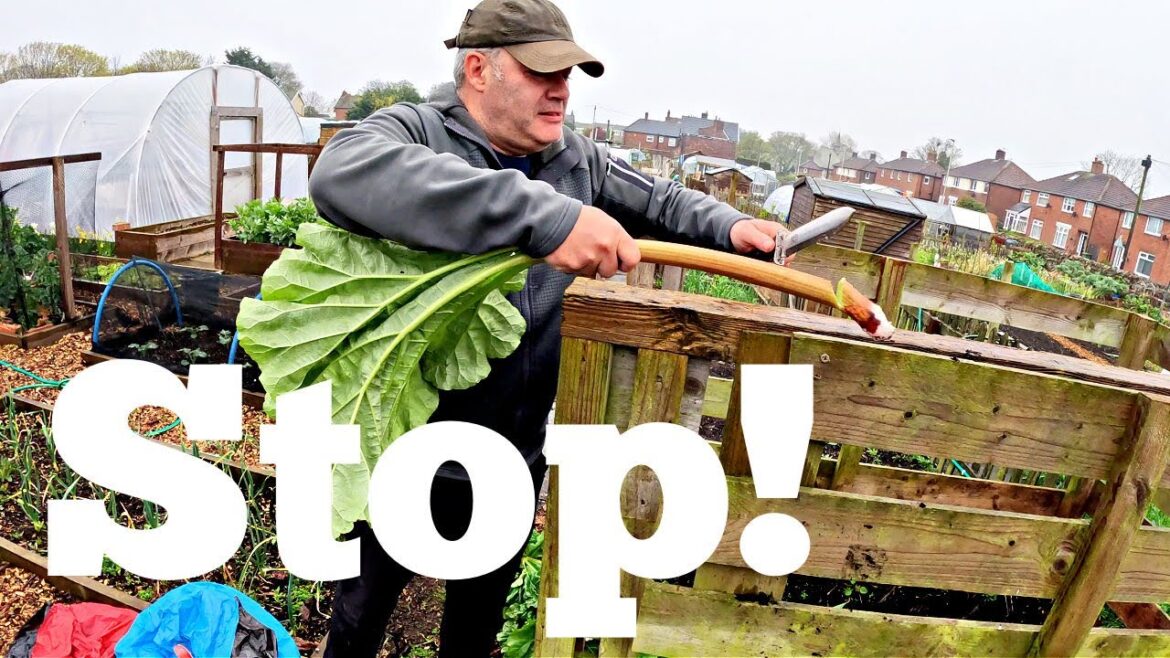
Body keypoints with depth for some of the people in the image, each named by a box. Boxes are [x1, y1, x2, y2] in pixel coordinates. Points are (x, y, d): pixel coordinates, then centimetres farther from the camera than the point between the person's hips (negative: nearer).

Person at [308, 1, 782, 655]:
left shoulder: (578, 159, -1)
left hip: (514, 458, 5)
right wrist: (543, 215, -50)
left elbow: (659, 199, 14)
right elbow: (344, 172, -42)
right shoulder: (413, 131, -19)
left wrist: (729, 226, -8)